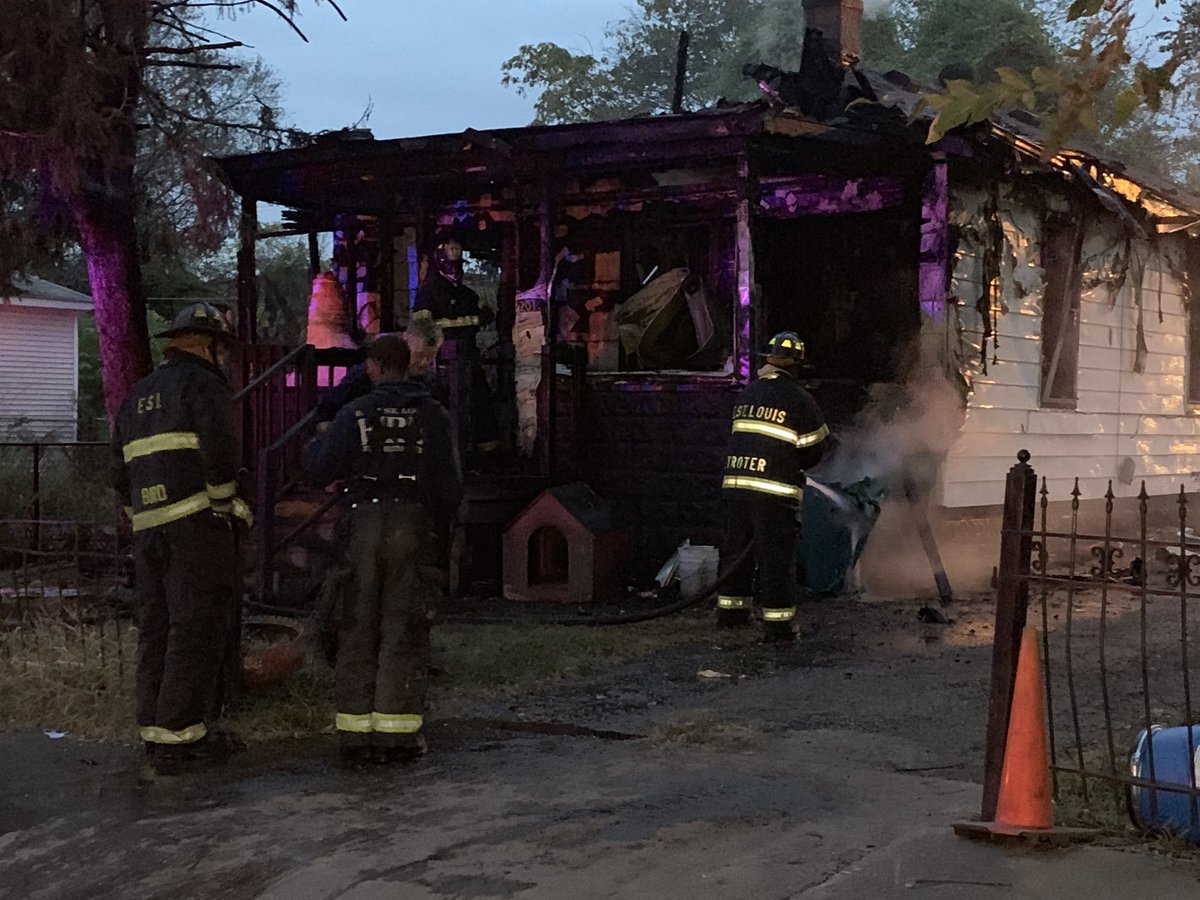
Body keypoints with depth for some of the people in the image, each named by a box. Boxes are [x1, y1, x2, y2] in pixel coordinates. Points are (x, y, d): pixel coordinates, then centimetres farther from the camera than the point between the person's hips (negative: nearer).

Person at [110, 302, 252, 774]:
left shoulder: (137, 395, 21)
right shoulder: (204, 386, -4)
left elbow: (121, 473, 21)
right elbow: (218, 453, -16)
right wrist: (230, 505, -5)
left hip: (149, 531, 8)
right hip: (197, 525, -8)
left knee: (156, 629, 12)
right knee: (196, 629, -5)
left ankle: (154, 729, 16)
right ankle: (178, 736, -6)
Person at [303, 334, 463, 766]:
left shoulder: (355, 413, 3)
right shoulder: (433, 414, 5)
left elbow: (319, 470, 4)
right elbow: (450, 483, 2)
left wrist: (316, 444, 26)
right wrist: (440, 533, 14)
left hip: (364, 523, 0)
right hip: (414, 525, 0)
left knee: (358, 629, 6)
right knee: (403, 631, 3)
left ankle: (355, 731, 5)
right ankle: (397, 732, 0)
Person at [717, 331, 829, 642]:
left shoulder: (746, 394, 12)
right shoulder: (799, 399, -6)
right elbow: (814, 450, -2)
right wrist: (795, 465, 20)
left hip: (735, 483, 6)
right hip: (775, 489, -6)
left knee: (737, 548, 17)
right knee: (777, 555, 0)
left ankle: (731, 608, 27)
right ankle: (778, 621, 3)